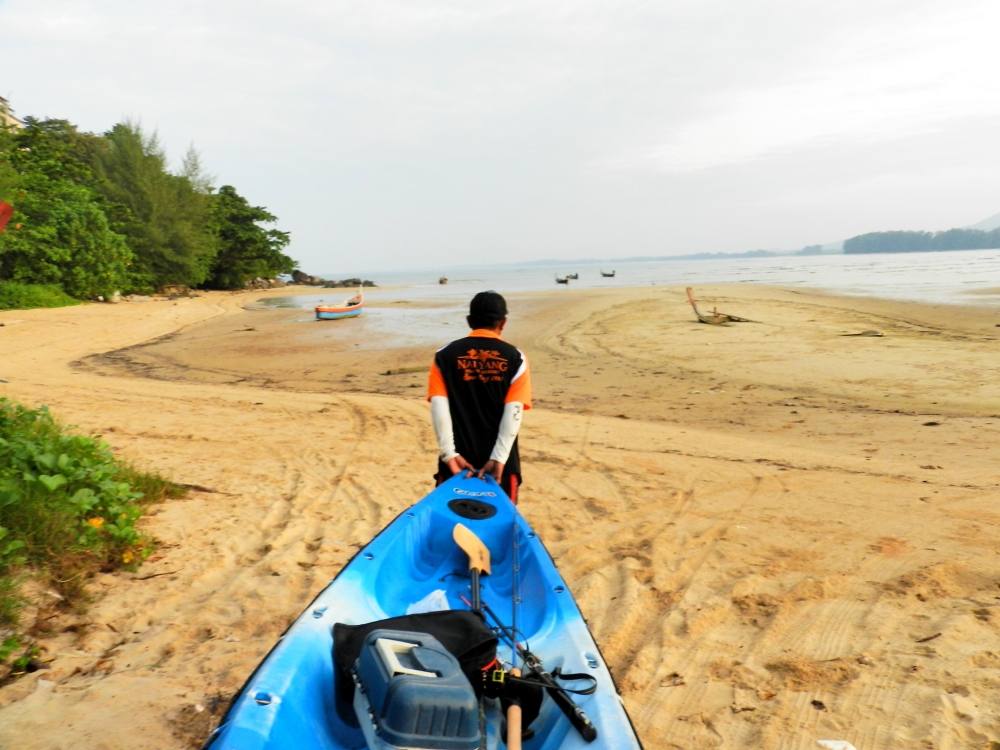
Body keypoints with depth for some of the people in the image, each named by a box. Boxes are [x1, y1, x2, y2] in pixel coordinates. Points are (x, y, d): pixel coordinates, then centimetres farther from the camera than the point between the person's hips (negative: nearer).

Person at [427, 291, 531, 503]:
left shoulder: (445, 356, -1)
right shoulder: (515, 358, -3)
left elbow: (439, 408, -9)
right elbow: (513, 413, -11)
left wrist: (449, 454, -10)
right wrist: (499, 458, -13)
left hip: (456, 460, 1)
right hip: (499, 461, -1)